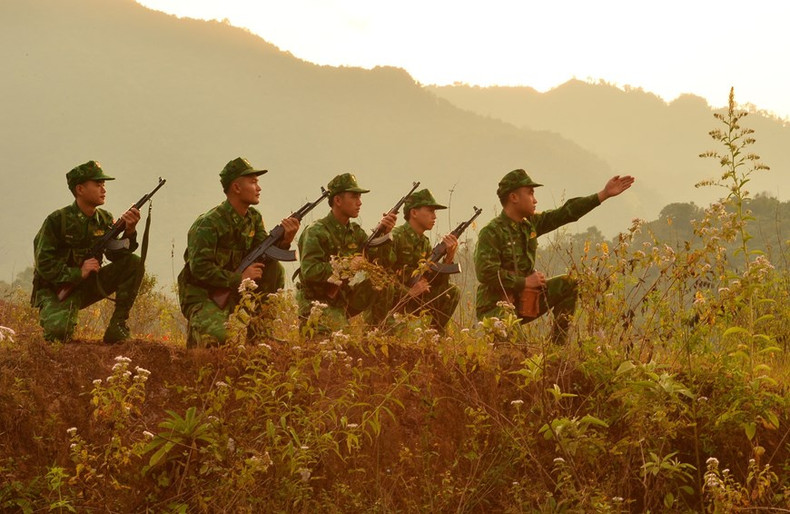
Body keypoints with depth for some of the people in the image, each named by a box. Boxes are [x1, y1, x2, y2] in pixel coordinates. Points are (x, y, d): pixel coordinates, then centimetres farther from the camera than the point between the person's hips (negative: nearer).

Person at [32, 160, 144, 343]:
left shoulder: (104, 219, 2)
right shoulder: (57, 220, -15)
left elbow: (116, 254, -5)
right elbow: (44, 264, -18)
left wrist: (129, 231, -23)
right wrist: (78, 273, -27)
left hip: (87, 286, 6)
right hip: (56, 289, -6)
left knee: (134, 263, -12)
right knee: (59, 332, -35)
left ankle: (118, 324, -8)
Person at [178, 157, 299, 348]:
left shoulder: (254, 218, 6)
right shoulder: (208, 224, -18)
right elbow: (200, 268, -24)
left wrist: (285, 240, -21)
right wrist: (239, 278, -26)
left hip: (233, 291, 7)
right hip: (202, 295, -7)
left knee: (275, 270, -10)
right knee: (216, 337, -32)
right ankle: (197, 327, 4)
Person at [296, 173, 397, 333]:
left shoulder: (356, 232, 9)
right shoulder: (316, 232, -11)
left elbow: (381, 264, 4)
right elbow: (309, 271, -22)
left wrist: (384, 235, -9)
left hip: (342, 302, 8)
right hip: (317, 303, -8)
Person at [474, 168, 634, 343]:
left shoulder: (530, 224, 7)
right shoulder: (491, 232, -17)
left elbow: (566, 213, 9)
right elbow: (485, 273, -25)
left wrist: (604, 194, 6)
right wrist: (524, 282, -20)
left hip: (523, 299, 8)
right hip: (495, 308, -8)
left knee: (568, 285, 0)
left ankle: (559, 344, 2)